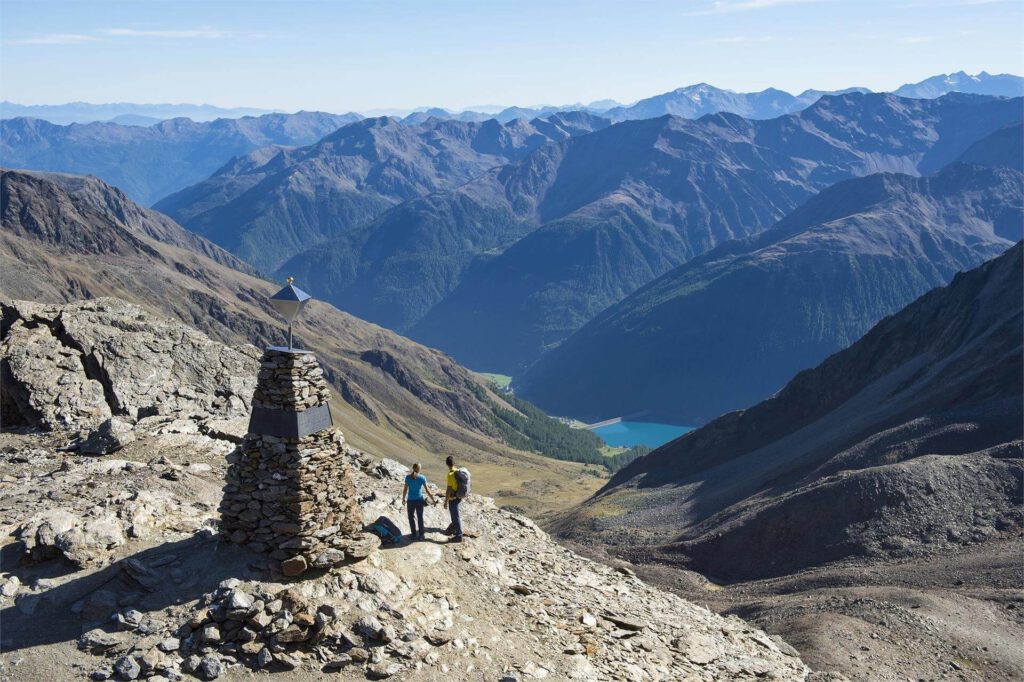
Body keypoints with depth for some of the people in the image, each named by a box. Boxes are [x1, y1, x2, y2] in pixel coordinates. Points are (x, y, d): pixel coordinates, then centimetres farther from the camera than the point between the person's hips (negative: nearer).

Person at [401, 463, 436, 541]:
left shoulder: (408, 477, -7)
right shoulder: (422, 478, -8)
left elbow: (405, 489, -2)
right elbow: (427, 490, -6)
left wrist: (403, 499, 13)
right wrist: (433, 500, 3)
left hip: (410, 501, 0)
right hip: (419, 500, 0)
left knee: (411, 517, 14)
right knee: (420, 518, 13)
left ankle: (414, 534, 17)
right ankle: (421, 535, 19)